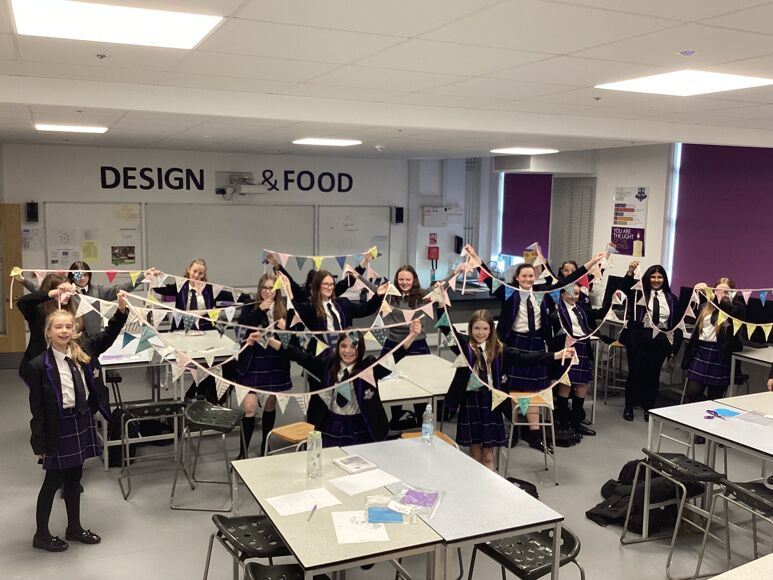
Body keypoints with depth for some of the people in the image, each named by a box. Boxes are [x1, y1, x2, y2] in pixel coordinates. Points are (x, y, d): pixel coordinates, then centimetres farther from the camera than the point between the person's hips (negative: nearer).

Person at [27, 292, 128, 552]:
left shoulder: (84, 351, -2)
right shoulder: (39, 365, -14)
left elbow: (108, 335, 3)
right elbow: (37, 408, -11)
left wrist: (121, 310, -15)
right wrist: (39, 443, -10)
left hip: (82, 421, 5)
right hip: (58, 426, -5)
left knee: (74, 477, 18)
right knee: (53, 480, 8)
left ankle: (74, 527, 33)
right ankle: (41, 534, 25)